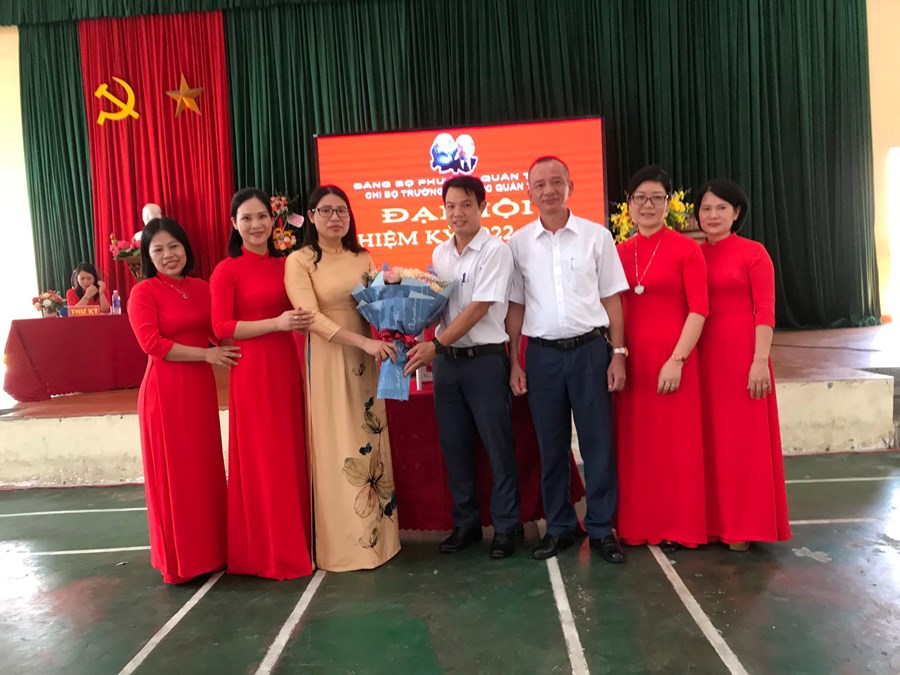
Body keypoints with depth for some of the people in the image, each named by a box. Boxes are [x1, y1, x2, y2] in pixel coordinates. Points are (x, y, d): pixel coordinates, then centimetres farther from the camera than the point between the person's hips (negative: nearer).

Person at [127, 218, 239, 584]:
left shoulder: (202, 288, 11)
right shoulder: (143, 292, -5)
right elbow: (152, 343, -14)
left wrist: (228, 351, -2)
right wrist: (205, 354, -14)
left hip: (201, 387, 6)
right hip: (165, 390, -5)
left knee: (206, 467, 11)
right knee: (173, 471, 2)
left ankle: (210, 549, 24)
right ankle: (179, 558, 15)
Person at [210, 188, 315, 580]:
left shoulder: (284, 266, 12)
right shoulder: (227, 270, -6)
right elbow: (221, 328, -12)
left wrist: (302, 320, 2)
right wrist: (276, 323, -19)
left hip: (287, 367, 6)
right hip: (252, 371, -6)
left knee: (291, 455, 11)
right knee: (262, 460, 0)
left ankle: (294, 543, 26)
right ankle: (269, 554, 13)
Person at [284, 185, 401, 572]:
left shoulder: (363, 259, 11)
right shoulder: (299, 261, -3)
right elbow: (312, 317, -14)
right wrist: (364, 342, -24)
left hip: (366, 363, 5)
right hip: (327, 363, -4)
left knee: (370, 446, 9)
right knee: (337, 450, 0)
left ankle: (378, 535, 22)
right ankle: (345, 545, 12)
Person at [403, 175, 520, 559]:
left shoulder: (495, 251, -8)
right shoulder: (439, 254, 11)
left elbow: (478, 309, -16)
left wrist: (436, 345, -18)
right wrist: (431, 349, -2)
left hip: (485, 359, -6)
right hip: (446, 360, 6)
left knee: (498, 446, 3)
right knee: (454, 446, 12)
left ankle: (505, 527, 19)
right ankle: (465, 523, 27)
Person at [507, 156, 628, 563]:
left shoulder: (596, 236, 2)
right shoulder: (518, 242, 4)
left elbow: (611, 299, 3)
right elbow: (515, 306, 6)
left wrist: (618, 354, -2)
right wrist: (514, 362, 3)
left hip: (589, 349, -1)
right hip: (542, 353, 1)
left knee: (598, 442, 5)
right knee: (551, 446, 10)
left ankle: (602, 529, 21)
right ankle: (559, 527, 25)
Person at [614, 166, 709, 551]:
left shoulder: (686, 249, -4)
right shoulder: (620, 252, 9)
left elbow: (698, 309, -9)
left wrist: (677, 359, -16)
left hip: (671, 357, -4)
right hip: (630, 357, 4)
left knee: (674, 442, 5)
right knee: (634, 442, 10)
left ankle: (678, 528, 21)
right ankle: (637, 525, 25)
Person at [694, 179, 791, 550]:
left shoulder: (753, 253, -2)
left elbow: (765, 311, -8)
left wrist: (761, 361, -16)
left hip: (741, 352, -4)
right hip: (702, 355, 4)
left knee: (743, 438, 3)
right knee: (708, 437, 10)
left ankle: (744, 525, 16)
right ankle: (713, 519, 23)